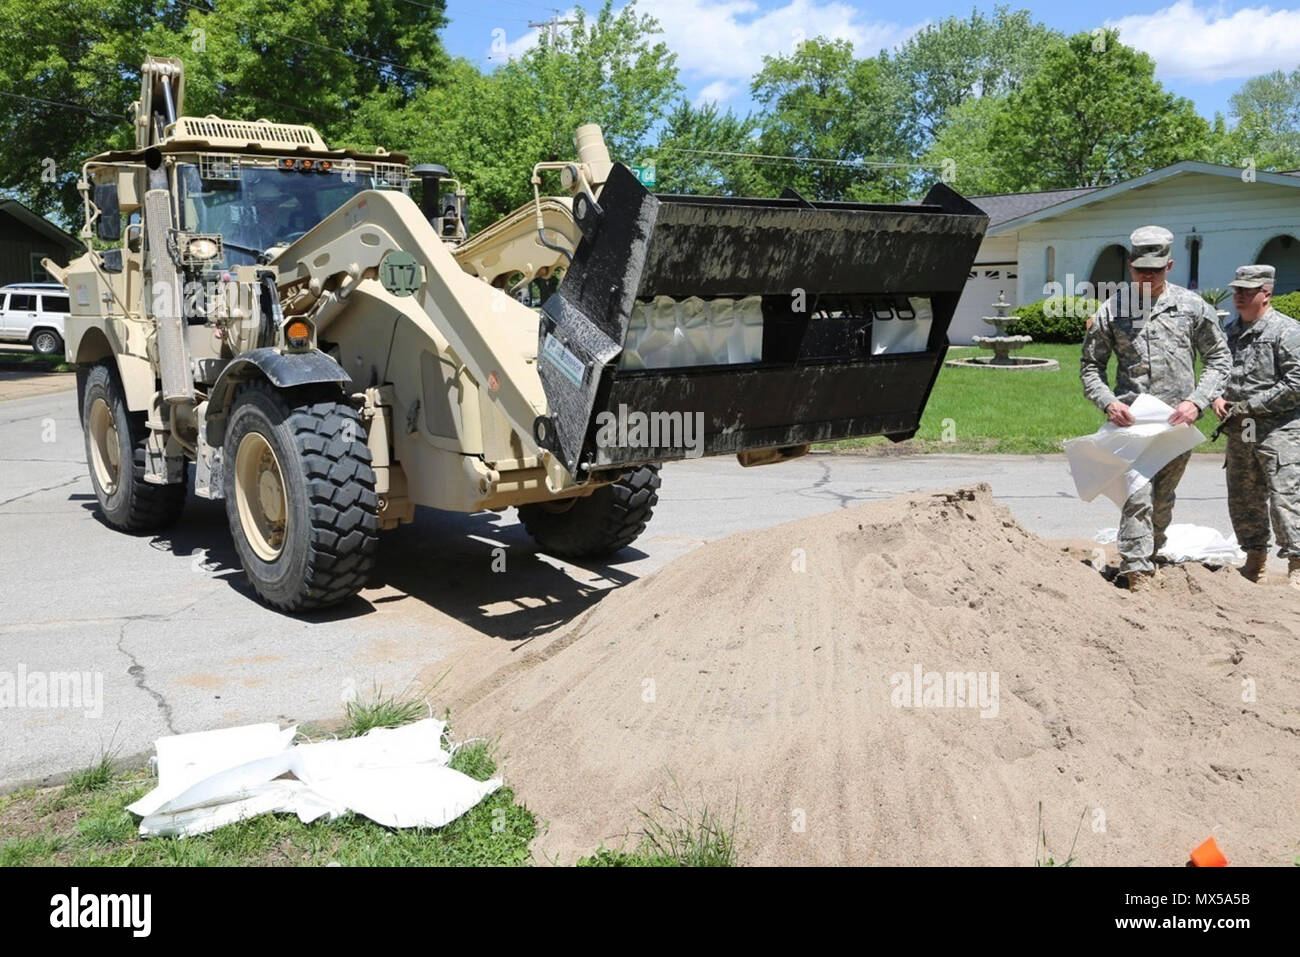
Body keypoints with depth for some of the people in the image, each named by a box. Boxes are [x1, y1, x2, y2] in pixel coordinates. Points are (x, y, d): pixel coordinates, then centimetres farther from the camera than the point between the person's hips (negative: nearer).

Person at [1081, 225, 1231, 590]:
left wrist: (1196, 401, -6)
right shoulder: (1111, 310, 3)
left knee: (1162, 501, 12)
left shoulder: (1192, 306, 4)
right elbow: (1090, 365, 9)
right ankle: (1138, 573, -7)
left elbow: (1220, 358, 9)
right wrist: (1107, 402, -9)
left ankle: (1146, 560, 29)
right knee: (1137, 497, -12)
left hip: (1177, 421, 2)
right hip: (1130, 419, -2)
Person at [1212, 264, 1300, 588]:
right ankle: (1255, 560, 24)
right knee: (1243, 500, 12)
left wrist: (1249, 406, -14)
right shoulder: (1230, 331, 13)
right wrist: (1218, 398, 2)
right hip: (1239, 431, 7)